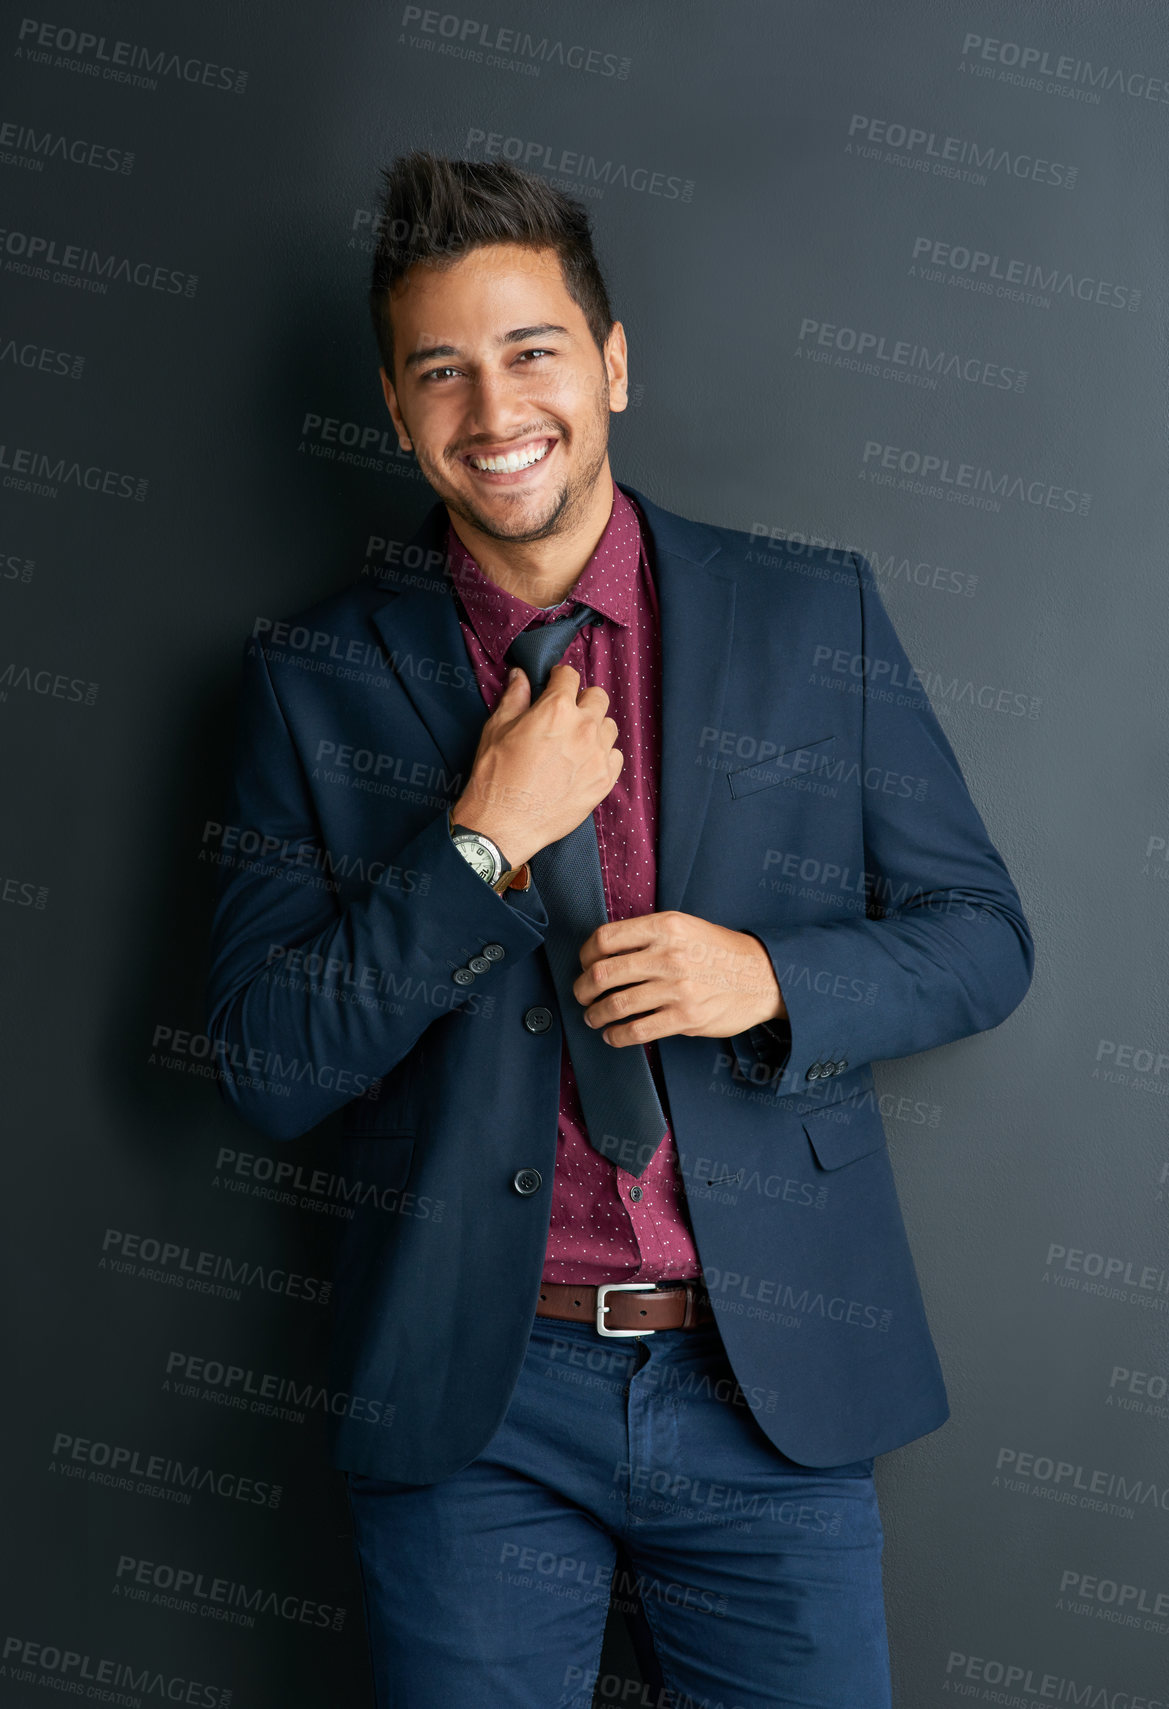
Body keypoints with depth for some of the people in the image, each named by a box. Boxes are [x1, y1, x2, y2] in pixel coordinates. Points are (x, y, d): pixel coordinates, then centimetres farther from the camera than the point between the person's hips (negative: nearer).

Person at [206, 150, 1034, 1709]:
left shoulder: (818, 617, 0)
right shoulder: (317, 678, -1)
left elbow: (983, 936, 4)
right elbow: (262, 1069, -5)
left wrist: (775, 980, -16)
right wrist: (483, 843, -16)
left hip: (778, 1389, 1)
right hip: (468, 1405, 0)